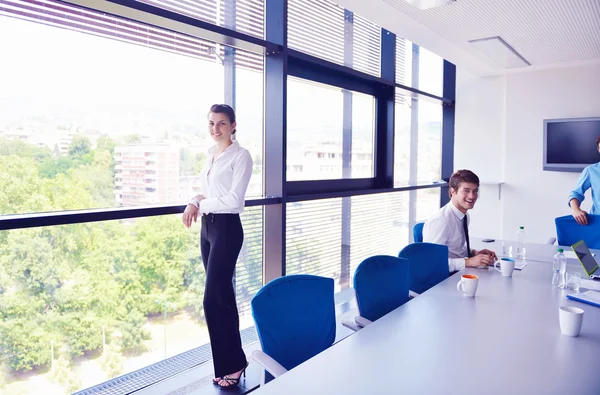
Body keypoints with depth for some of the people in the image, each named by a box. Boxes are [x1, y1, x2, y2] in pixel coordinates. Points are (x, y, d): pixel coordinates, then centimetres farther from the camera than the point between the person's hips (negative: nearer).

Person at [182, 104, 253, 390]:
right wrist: (194, 203, 0)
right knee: (222, 294, 13)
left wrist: (201, 204, -7)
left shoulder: (241, 156, -11)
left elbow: (234, 200, -18)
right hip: (207, 227, 8)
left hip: (227, 229, -8)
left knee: (214, 298, -7)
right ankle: (230, 360, 27)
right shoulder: (210, 154, 12)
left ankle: (232, 364, 9)